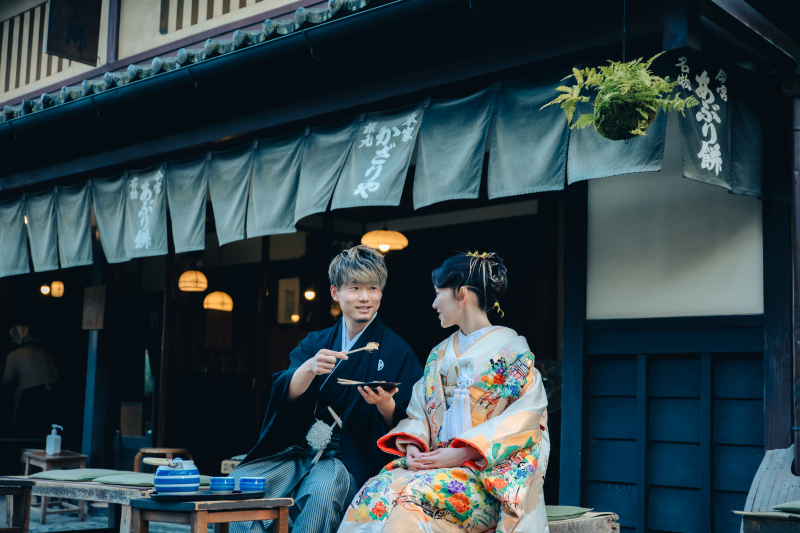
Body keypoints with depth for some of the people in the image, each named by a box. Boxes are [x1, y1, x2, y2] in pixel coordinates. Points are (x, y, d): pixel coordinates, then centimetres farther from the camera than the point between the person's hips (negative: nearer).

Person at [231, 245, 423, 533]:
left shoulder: (397, 352, 5)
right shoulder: (314, 344, 16)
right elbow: (285, 394, -1)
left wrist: (385, 405, -22)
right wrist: (309, 368, -21)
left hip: (352, 458, -4)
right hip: (298, 451, 4)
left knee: (323, 489, -37)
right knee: (240, 481, -23)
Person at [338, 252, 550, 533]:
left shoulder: (510, 348, 0)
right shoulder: (439, 354, 20)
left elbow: (525, 417, -10)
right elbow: (419, 412, 16)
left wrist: (462, 454, -19)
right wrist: (412, 446, -8)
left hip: (489, 470, -5)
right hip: (434, 464, 5)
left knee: (412, 498, -33)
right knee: (376, 491, -25)